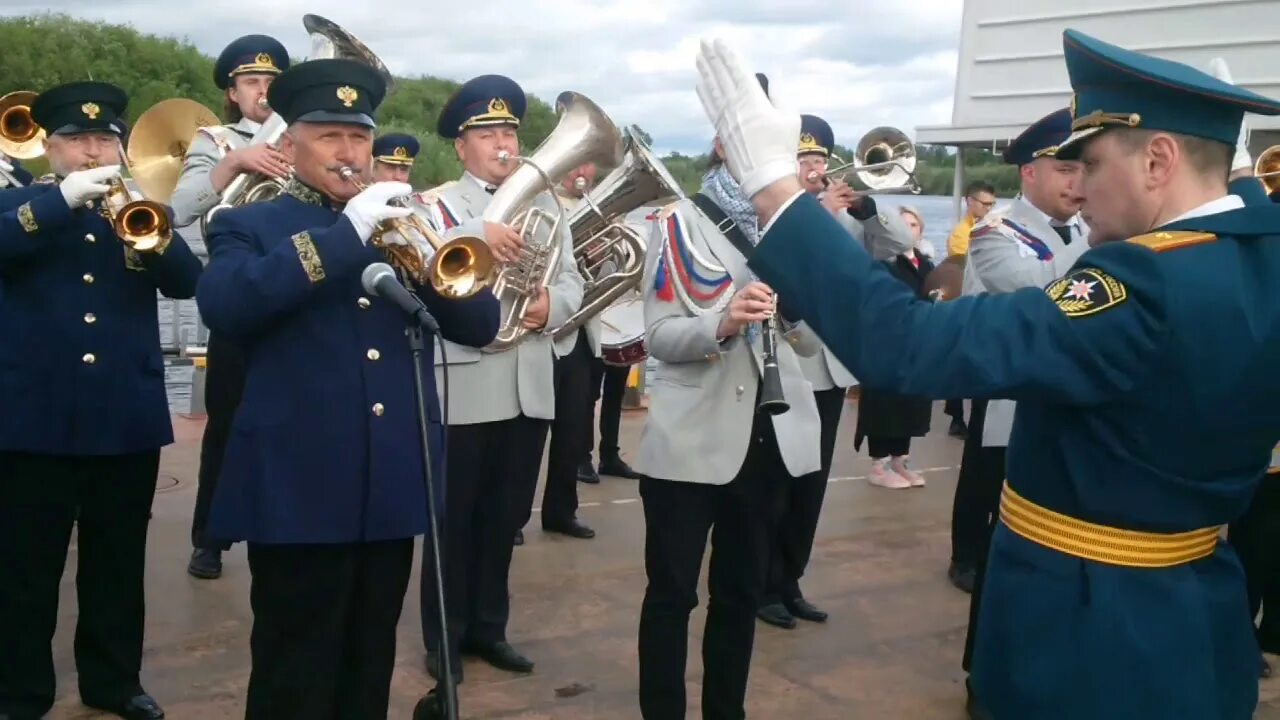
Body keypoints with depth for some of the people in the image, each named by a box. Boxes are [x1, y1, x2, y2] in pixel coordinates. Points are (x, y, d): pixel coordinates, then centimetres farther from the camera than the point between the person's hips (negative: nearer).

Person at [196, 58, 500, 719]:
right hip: (299, 486, -4)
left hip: (392, 483, 4)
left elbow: (479, 324, 7)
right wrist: (346, 232, -22)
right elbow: (222, 305, -19)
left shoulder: (399, 228, 14)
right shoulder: (249, 227, 3)